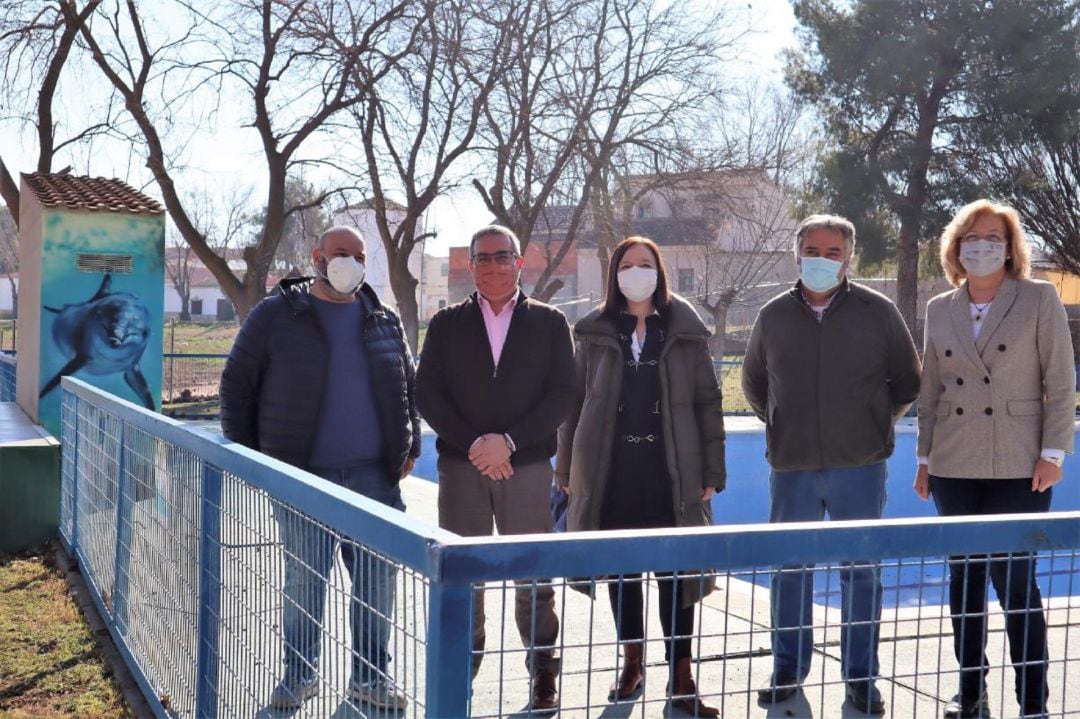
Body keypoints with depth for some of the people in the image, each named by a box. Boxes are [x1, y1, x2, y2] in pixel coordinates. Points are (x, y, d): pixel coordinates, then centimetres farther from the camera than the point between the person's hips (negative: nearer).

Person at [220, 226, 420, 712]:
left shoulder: (384, 322, 11)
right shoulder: (276, 316, 1)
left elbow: (407, 388, 20)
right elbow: (237, 385, 3)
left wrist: (408, 448, 11)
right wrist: (246, 455, 0)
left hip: (373, 475, 3)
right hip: (302, 475, -3)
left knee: (377, 579, 5)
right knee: (304, 579, 4)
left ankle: (371, 676, 18)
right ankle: (299, 673, 20)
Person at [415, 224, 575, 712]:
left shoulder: (549, 323, 6)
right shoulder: (447, 324, 9)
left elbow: (561, 396, -1)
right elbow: (428, 394, 2)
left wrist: (508, 441, -12)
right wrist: (474, 444, -10)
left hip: (528, 466, -1)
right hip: (461, 466, 1)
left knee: (534, 579, 2)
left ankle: (543, 673, 13)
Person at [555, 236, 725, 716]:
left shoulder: (685, 332, 3)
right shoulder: (595, 333, 5)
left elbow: (707, 403, 3)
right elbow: (575, 402, 7)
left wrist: (710, 473, -2)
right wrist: (568, 470, 4)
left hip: (669, 471, -1)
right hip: (611, 470, 1)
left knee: (675, 572, -1)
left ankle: (681, 679, 8)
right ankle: (632, 663, 25)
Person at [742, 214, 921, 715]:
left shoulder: (877, 312, 0)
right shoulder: (774, 316, 5)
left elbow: (908, 381, 10)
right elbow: (754, 382, 20)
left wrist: (876, 423, 8)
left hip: (859, 466, -1)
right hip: (792, 467, 2)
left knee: (861, 571, 5)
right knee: (789, 569, 8)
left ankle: (861, 677, 16)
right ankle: (788, 670, 22)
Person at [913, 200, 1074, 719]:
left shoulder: (1039, 300, -1)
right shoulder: (939, 310, 9)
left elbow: (1060, 382, -3)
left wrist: (1052, 453, -9)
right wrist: (925, 457, 10)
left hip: (1018, 467, -4)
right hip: (955, 468, 4)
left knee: (1015, 584, -4)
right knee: (963, 580, 10)